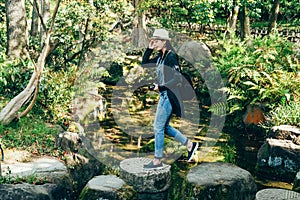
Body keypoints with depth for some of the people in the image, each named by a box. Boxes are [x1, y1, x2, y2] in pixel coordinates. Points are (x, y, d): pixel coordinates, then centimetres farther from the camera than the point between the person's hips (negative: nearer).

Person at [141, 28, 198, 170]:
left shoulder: (171, 57, -15)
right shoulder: (160, 57, 11)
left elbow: (178, 78, -20)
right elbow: (144, 63, 21)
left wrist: (160, 87, -20)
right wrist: (149, 49, 8)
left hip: (169, 95, -9)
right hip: (164, 95, 9)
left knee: (158, 128, -3)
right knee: (164, 127, 16)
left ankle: (157, 161, 7)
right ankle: (190, 145, 26)